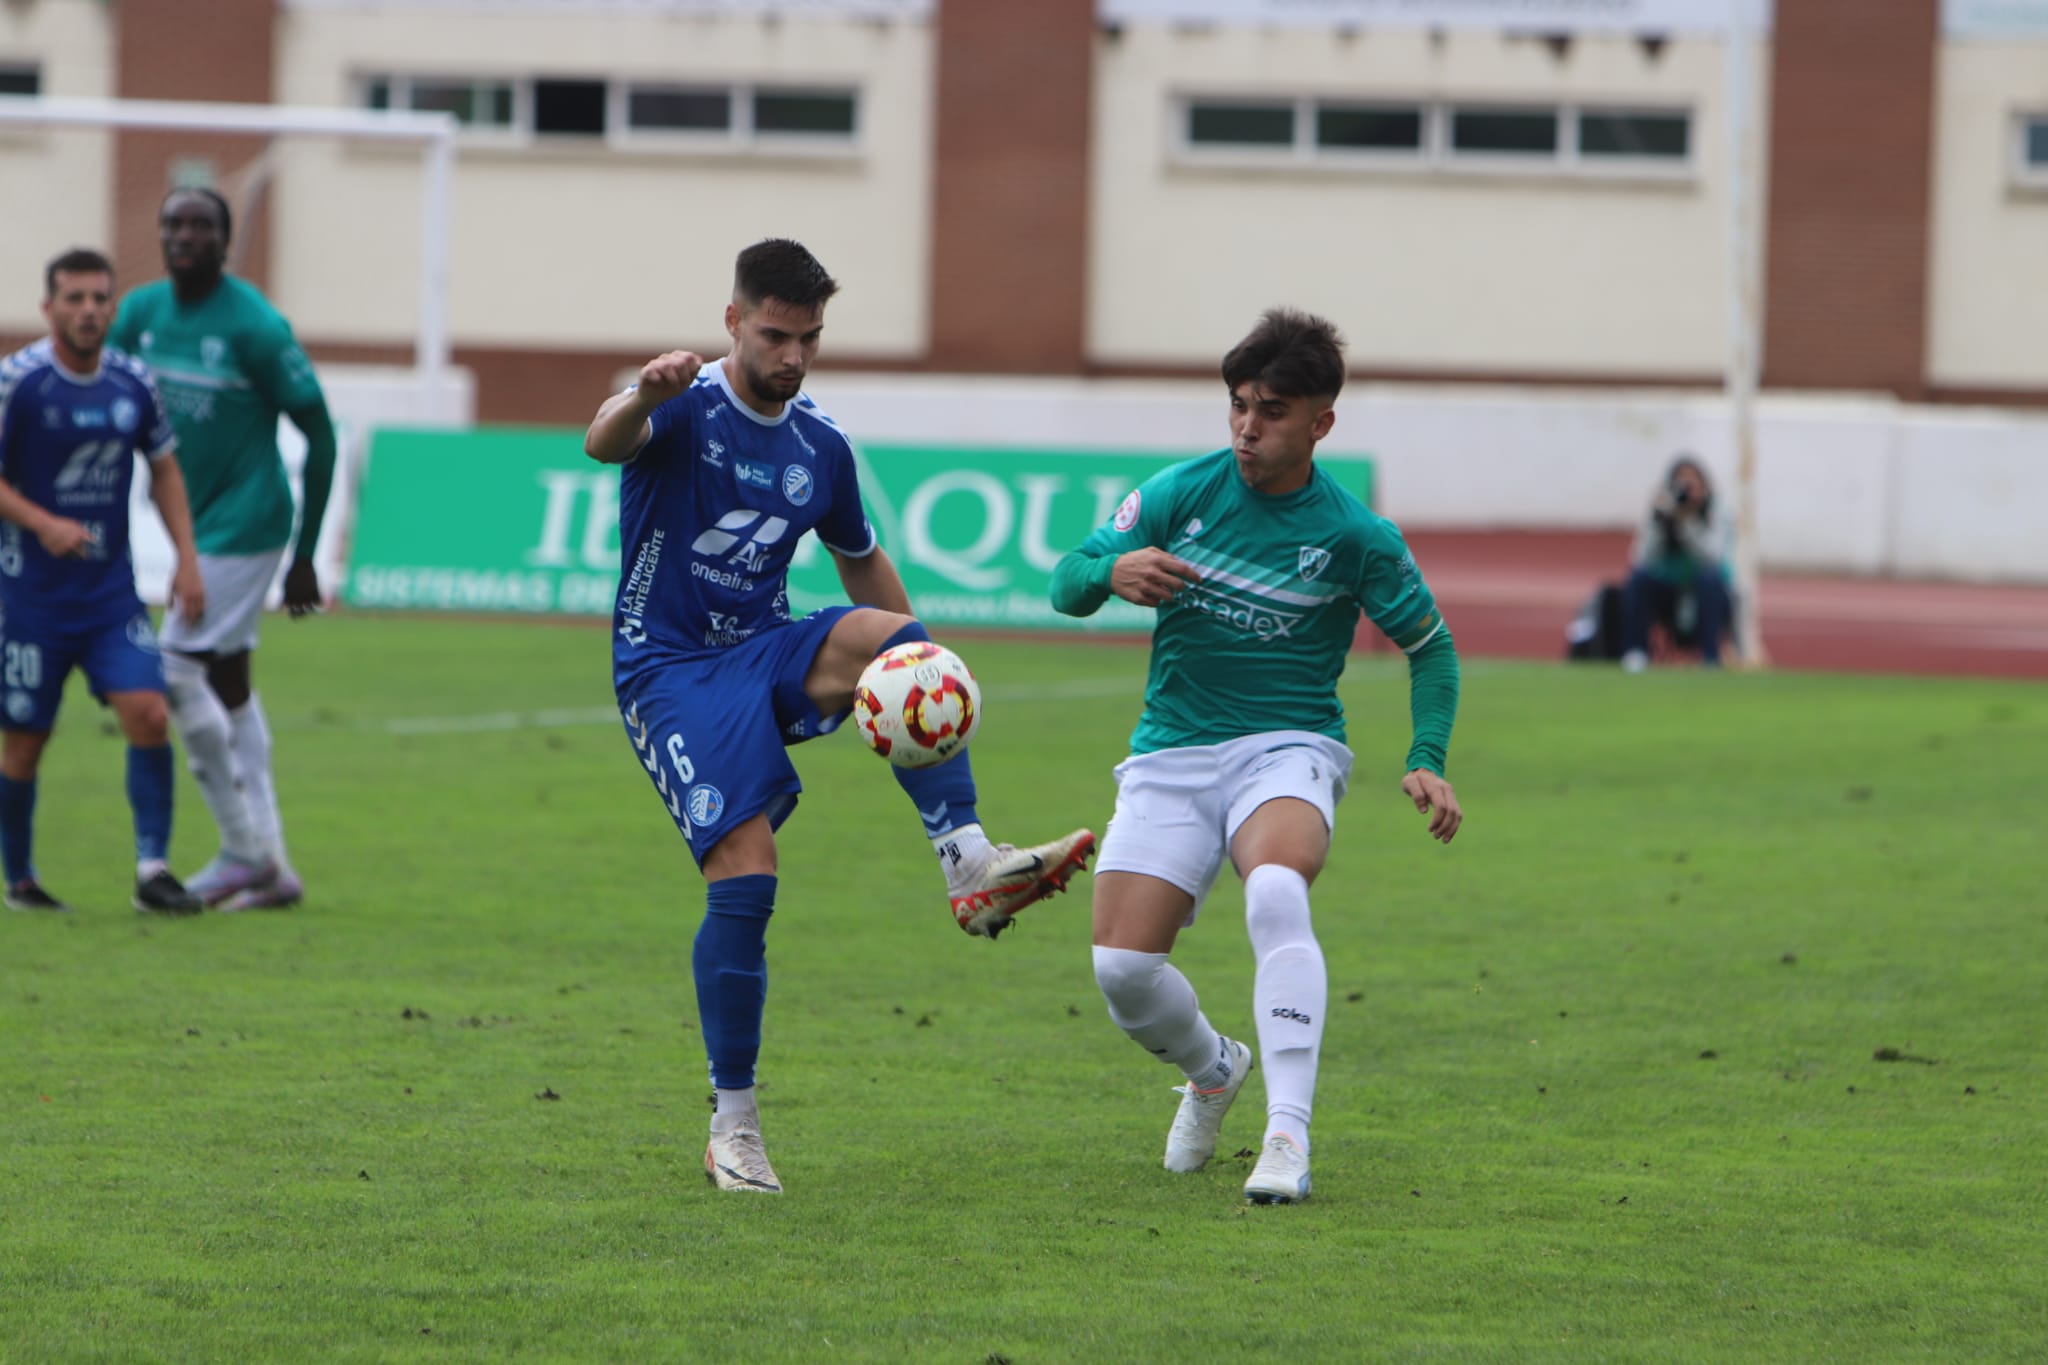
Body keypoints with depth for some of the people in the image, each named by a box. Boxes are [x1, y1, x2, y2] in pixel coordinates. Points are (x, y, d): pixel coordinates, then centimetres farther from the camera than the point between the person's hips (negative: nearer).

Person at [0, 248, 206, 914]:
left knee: (148, 714, -12)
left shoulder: (132, 382, 3)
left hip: (112, 587, 3)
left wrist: (187, 558, 8)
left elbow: (164, 468, 15)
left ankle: (152, 870, -6)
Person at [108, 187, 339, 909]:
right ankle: (268, 865, 14)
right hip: (190, 525, 8)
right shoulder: (141, 313, 5)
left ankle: (244, 848, -1)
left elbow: (320, 435, -10)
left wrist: (305, 555, -9)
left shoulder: (255, 325, -14)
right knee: (229, 686, 9)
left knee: (178, 673, -11)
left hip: (242, 524, -8)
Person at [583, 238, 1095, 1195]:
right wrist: (642, 398, -57)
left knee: (892, 637, -27)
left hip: (768, 653, 5)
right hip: (669, 669, -5)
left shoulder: (818, 446, 9)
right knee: (744, 881, -18)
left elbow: (861, 562, 25)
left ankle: (970, 865, -37)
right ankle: (732, 1126, -7)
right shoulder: (685, 408, -9)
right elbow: (604, 444, -33)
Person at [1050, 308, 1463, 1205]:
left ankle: (1288, 1134, -37)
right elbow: (1067, 584, 2)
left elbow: (1429, 646, 9)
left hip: (1286, 751, -3)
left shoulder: (1355, 537, -4)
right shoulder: (1182, 492, 0)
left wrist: (1426, 761, -6)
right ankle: (1212, 1070, 25)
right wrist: (1112, 571, -22)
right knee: (1122, 969, -11)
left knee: (1275, 892, -37)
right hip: (1169, 757, 3)